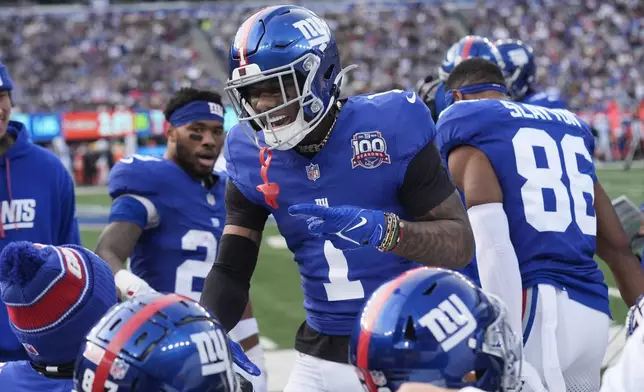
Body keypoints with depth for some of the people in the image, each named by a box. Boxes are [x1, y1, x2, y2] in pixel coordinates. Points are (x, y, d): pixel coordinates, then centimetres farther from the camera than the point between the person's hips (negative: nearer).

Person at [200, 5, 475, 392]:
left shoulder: (390, 127, -13)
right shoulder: (253, 156, -2)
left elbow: (461, 243, -12)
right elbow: (232, 271, 2)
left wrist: (382, 230, -29)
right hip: (322, 358, 4)